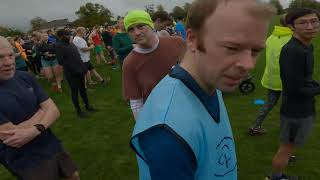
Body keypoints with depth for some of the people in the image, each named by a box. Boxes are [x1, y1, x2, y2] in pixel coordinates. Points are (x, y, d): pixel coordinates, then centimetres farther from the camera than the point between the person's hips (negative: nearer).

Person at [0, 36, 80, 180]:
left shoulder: (25, 77, -4)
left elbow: (54, 110, -6)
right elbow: (12, 136, -25)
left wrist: (34, 130, -25)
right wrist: (43, 109, -12)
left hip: (53, 146, 5)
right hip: (27, 164, -4)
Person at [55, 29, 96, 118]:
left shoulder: (71, 44, 9)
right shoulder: (59, 46, -12)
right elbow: (61, 61, -18)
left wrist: (84, 68, 10)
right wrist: (71, 67, -18)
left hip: (80, 70, 7)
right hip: (71, 73, -7)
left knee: (83, 89, 18)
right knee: (75, 91, 6)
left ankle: (87, 105, 34)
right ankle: (78, 110, 19)